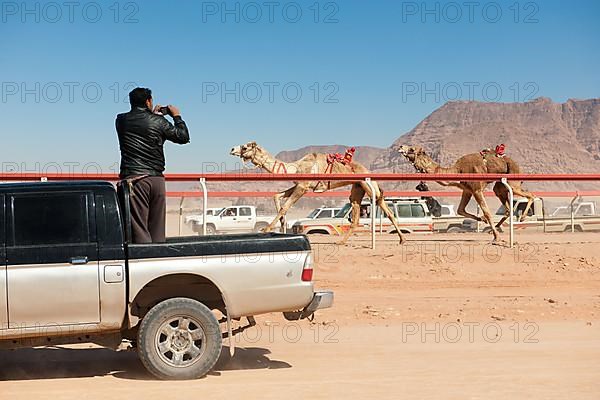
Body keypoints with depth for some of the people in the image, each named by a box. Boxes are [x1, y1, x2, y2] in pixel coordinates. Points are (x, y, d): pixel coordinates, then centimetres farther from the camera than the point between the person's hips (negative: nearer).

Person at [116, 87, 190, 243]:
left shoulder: (121, 120, 4)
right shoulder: (158, 121, 1)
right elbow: (184, 137, 10)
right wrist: (177, 117, 25)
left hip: (133, 179, -2)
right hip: (157, 179, 2)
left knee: (139, 230, -5)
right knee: (158, 232, 9)